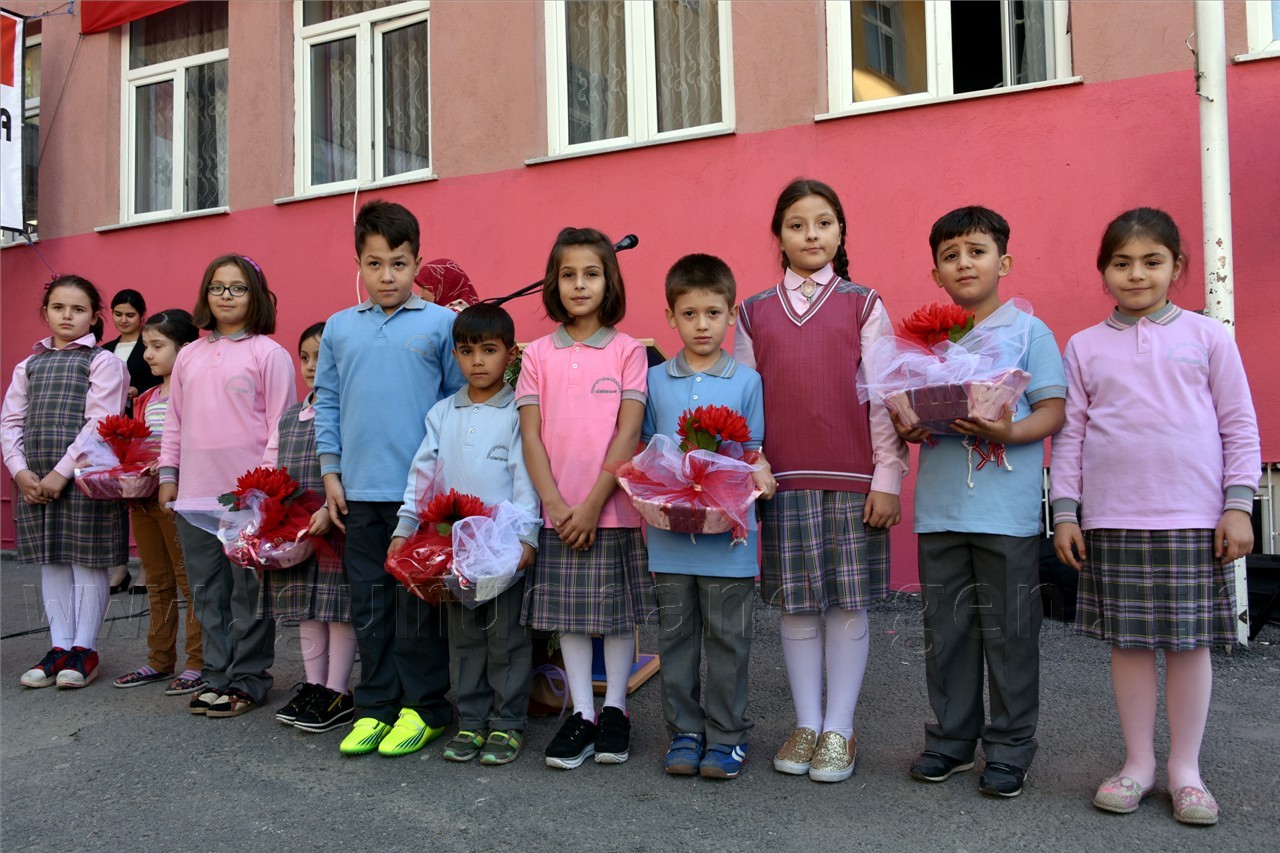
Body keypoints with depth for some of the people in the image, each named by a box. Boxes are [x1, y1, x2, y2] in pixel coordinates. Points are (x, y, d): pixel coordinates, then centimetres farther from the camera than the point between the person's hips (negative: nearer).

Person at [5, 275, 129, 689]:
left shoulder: (103, 362, -2)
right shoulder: (29, 366, 14)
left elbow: (99, 424, -11)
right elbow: (10, 422, 10)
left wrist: (62, 472, -15)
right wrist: (20, 470, -5)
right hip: (35, 482, 5)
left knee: (87, 562, 1)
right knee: (51, 563, 10)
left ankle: (84, 649, 12)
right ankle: (60, 647, 19)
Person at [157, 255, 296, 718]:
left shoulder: (268, 353, -3)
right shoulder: (189, 356, 13)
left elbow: (280, 422, -6)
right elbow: (175, 420, 17)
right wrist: (168, 474, 11)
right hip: (195, 490, 6)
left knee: (248, 588, 2)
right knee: (207, 589, 12)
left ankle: (247, 680, 13)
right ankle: (217, 675, 23)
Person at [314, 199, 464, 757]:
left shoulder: (442, 324, -2)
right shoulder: (339, 328, 9)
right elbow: (326, 402, 13)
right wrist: (330, 472, 8)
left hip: (420, 489, -4)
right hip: (359, 490, 4)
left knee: (416, 602, 3)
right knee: (369, 602, 11)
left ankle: (424, 707, 18)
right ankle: (375, 706, 24)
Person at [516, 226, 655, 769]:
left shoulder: (628, 351, -1)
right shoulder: (538, 354, 5)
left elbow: (628, 434, -7)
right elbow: (531, 436, 0)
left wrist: (592, 505, -13)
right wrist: (557, 505, -10)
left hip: (615, 508, -2)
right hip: (559, 512, 2)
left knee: (619, 612, 7)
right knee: (568, 613, 8)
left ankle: (614, 710, 22)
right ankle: (581, 715, 20)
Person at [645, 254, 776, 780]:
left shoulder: (747, 382, 2)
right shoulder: (654, 381, 6)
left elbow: (754, 453, 5)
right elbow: (645, 450, 10)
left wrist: (758, 474, -15)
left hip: (728, 534, -2)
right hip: (669, 533, 2)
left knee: (728, 638, 7)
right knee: (676, 637, 11)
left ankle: (726, 735, 21)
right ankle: (684, 732, 25)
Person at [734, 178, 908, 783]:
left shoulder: (863, 305, 4)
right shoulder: (754, 313, 9)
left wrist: (887, 479, -4)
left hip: (852, 480, -1)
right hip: (784, 481, 2)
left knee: (848, 604, 4)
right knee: (795, 604, 7)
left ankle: (839, 731, 18)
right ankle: (806, 725, 22)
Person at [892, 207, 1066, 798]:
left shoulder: (1028, 331, 1)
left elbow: (1053, 411, -4)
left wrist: (1011, 431, -22)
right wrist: (905, 427, -9)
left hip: (1008, 511, -4)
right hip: (939, 509, 4)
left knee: (1010, 633, 5)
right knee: (946, 631, 12)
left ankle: (1010, 747, 21)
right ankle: (952, 738, 27)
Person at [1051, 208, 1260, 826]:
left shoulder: (1207, 336, 5)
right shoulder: (1085, 346, 7)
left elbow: (1240, 425, 5)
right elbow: (1069, 433, 6)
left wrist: (1238, 505, -2)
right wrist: (1064, 512, 1)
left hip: (1193, 517, 0)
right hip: (1112, 519, 1)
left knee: (1190, 640, 5)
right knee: (1128, 640, 6)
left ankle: (1185, 767, 20)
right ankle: (1138, 762, 20)